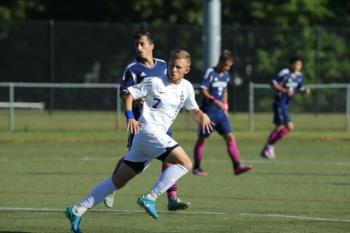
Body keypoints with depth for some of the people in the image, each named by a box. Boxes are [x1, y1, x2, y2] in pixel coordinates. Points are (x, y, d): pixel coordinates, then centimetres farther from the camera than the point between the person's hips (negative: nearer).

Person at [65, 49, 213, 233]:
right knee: (185, 162, -21)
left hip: (158, 135, 7)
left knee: (119, 181, 6)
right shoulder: (155, 82, -4)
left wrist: (202, 117, -3)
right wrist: (130, 117, -15)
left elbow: (194, 110, 21)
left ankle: (78, 211, 7)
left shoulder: (186, 88, 14)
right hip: (148, 130, -7)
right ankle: (150, 198, -20)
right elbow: (129, 94, 0)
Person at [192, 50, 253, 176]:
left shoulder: (226, 75, 11)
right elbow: (203, 90, -16)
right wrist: (215, 101, -26)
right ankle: (196, 168, 13)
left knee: (230, 137, -5)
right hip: (208, 112, -6)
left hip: (220, 113, 6)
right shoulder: (210, 73, -11)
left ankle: (237, 166, -9)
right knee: (203, 139, 2)